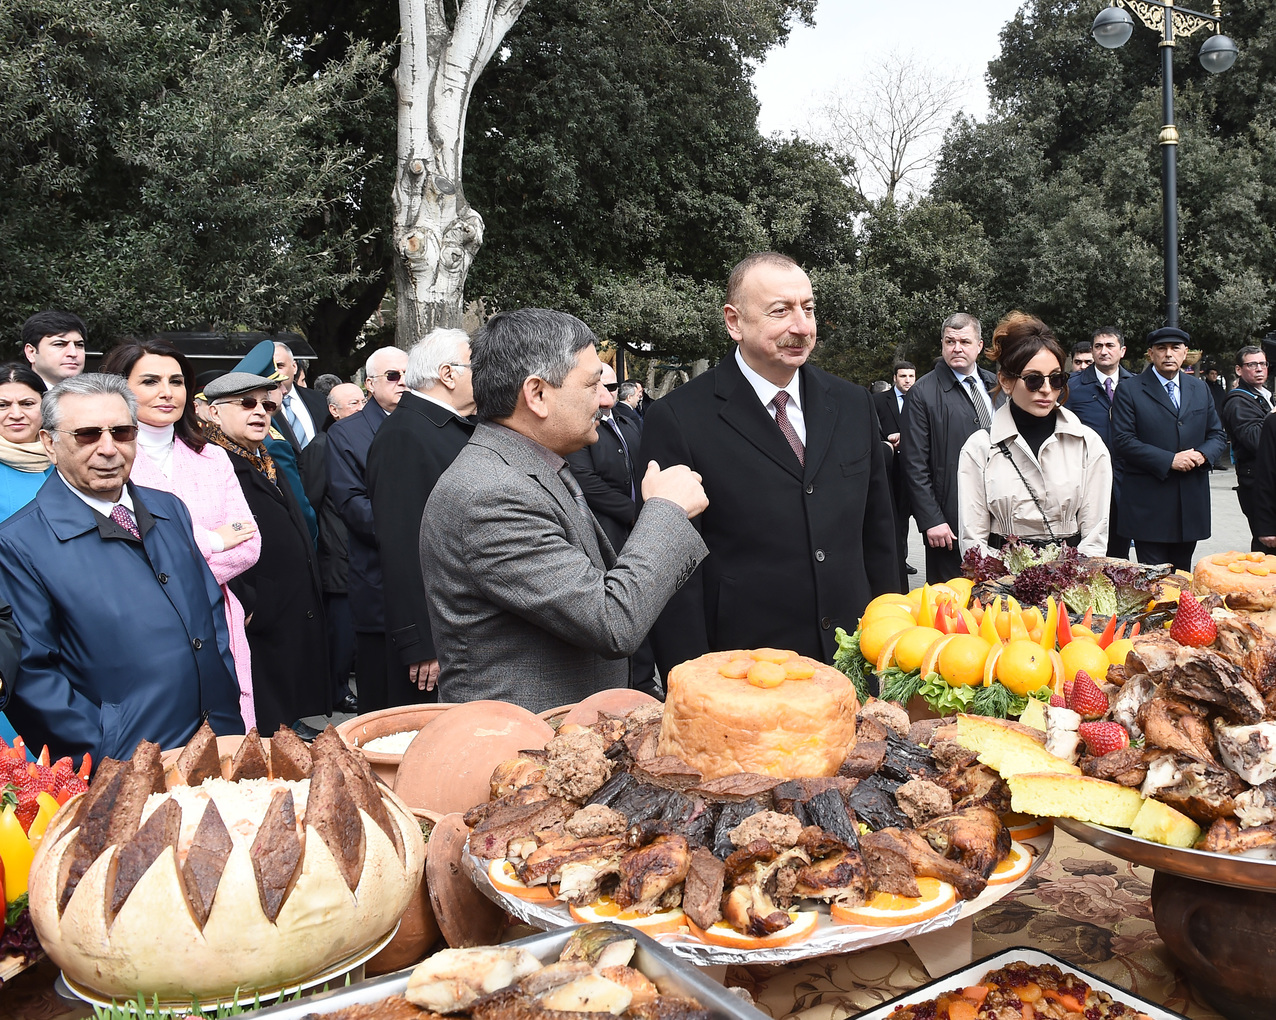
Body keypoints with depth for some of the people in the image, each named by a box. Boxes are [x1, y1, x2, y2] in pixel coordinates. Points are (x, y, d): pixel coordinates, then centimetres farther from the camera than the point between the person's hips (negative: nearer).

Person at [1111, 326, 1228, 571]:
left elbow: (1217, 434, 16)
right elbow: (1123, 441, -11)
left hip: (1192, 503, 5)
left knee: (1182, 576, 13)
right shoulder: (1129, 391, -3)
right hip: (1149, 503, -5)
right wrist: (1169, 460, -18)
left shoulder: (1201, 390, 14)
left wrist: (1203, 455, -7)